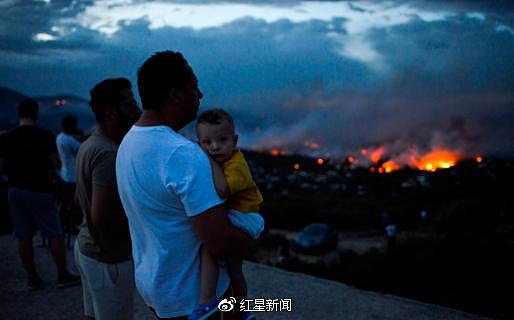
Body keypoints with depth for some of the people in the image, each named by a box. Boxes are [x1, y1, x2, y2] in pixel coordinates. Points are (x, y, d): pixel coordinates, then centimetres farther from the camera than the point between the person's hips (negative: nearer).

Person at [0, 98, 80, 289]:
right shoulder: (45, 135, -8)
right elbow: (56, 163, -10)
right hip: (39, 189, -4)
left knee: (24, 237, 8)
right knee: (54, 234, 3)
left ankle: (32, 277, 14)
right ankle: (63, 275, 5)